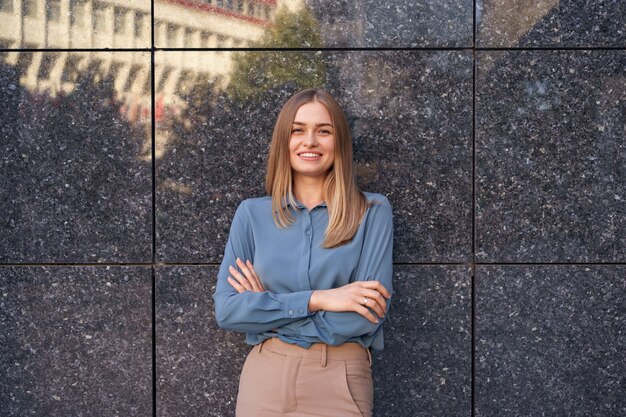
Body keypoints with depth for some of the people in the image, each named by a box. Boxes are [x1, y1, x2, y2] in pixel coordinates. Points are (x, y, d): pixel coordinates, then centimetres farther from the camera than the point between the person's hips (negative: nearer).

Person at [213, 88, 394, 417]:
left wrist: (266, 307, -9)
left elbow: (369, 312, -11)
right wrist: (316, 299, -16)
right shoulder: (252, 213, 3)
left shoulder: (372, 211, -3)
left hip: (341, 380, -1)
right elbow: (226, 309, -5)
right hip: (265, 376, 2)